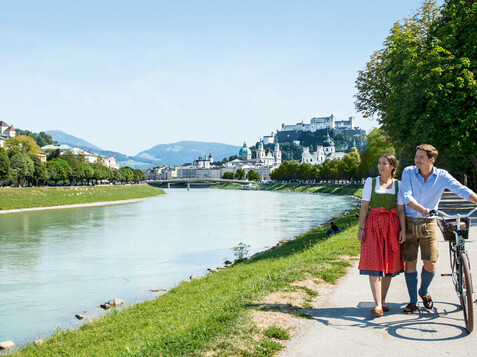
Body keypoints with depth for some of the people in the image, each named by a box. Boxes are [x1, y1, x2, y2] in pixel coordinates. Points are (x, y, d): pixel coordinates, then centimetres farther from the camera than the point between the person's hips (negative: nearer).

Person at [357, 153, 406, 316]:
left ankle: (383, 300, 19)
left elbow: (401, 209, 4)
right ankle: (378, 305, -12)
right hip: (373, 225, -1)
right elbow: (364, 206, 3)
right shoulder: (371, 182, 6)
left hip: (392, 225, 2)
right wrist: (361, 227, -4)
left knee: (389, 264, 5)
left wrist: (403, 229, -5)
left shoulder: (398, 184, 8)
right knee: (374, 264, -10)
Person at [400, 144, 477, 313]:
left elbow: (462, 190, -11)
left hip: (428, 224, 0)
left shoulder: (442, 176, -2)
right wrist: (422, 209, -29)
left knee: (430, 264, -3)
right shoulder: (408, 172, -3)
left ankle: (424, 292, 28)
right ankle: (413, 302, 16)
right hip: (409, 223, 0)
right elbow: (406, 196, -13)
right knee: (409, 263, 2)